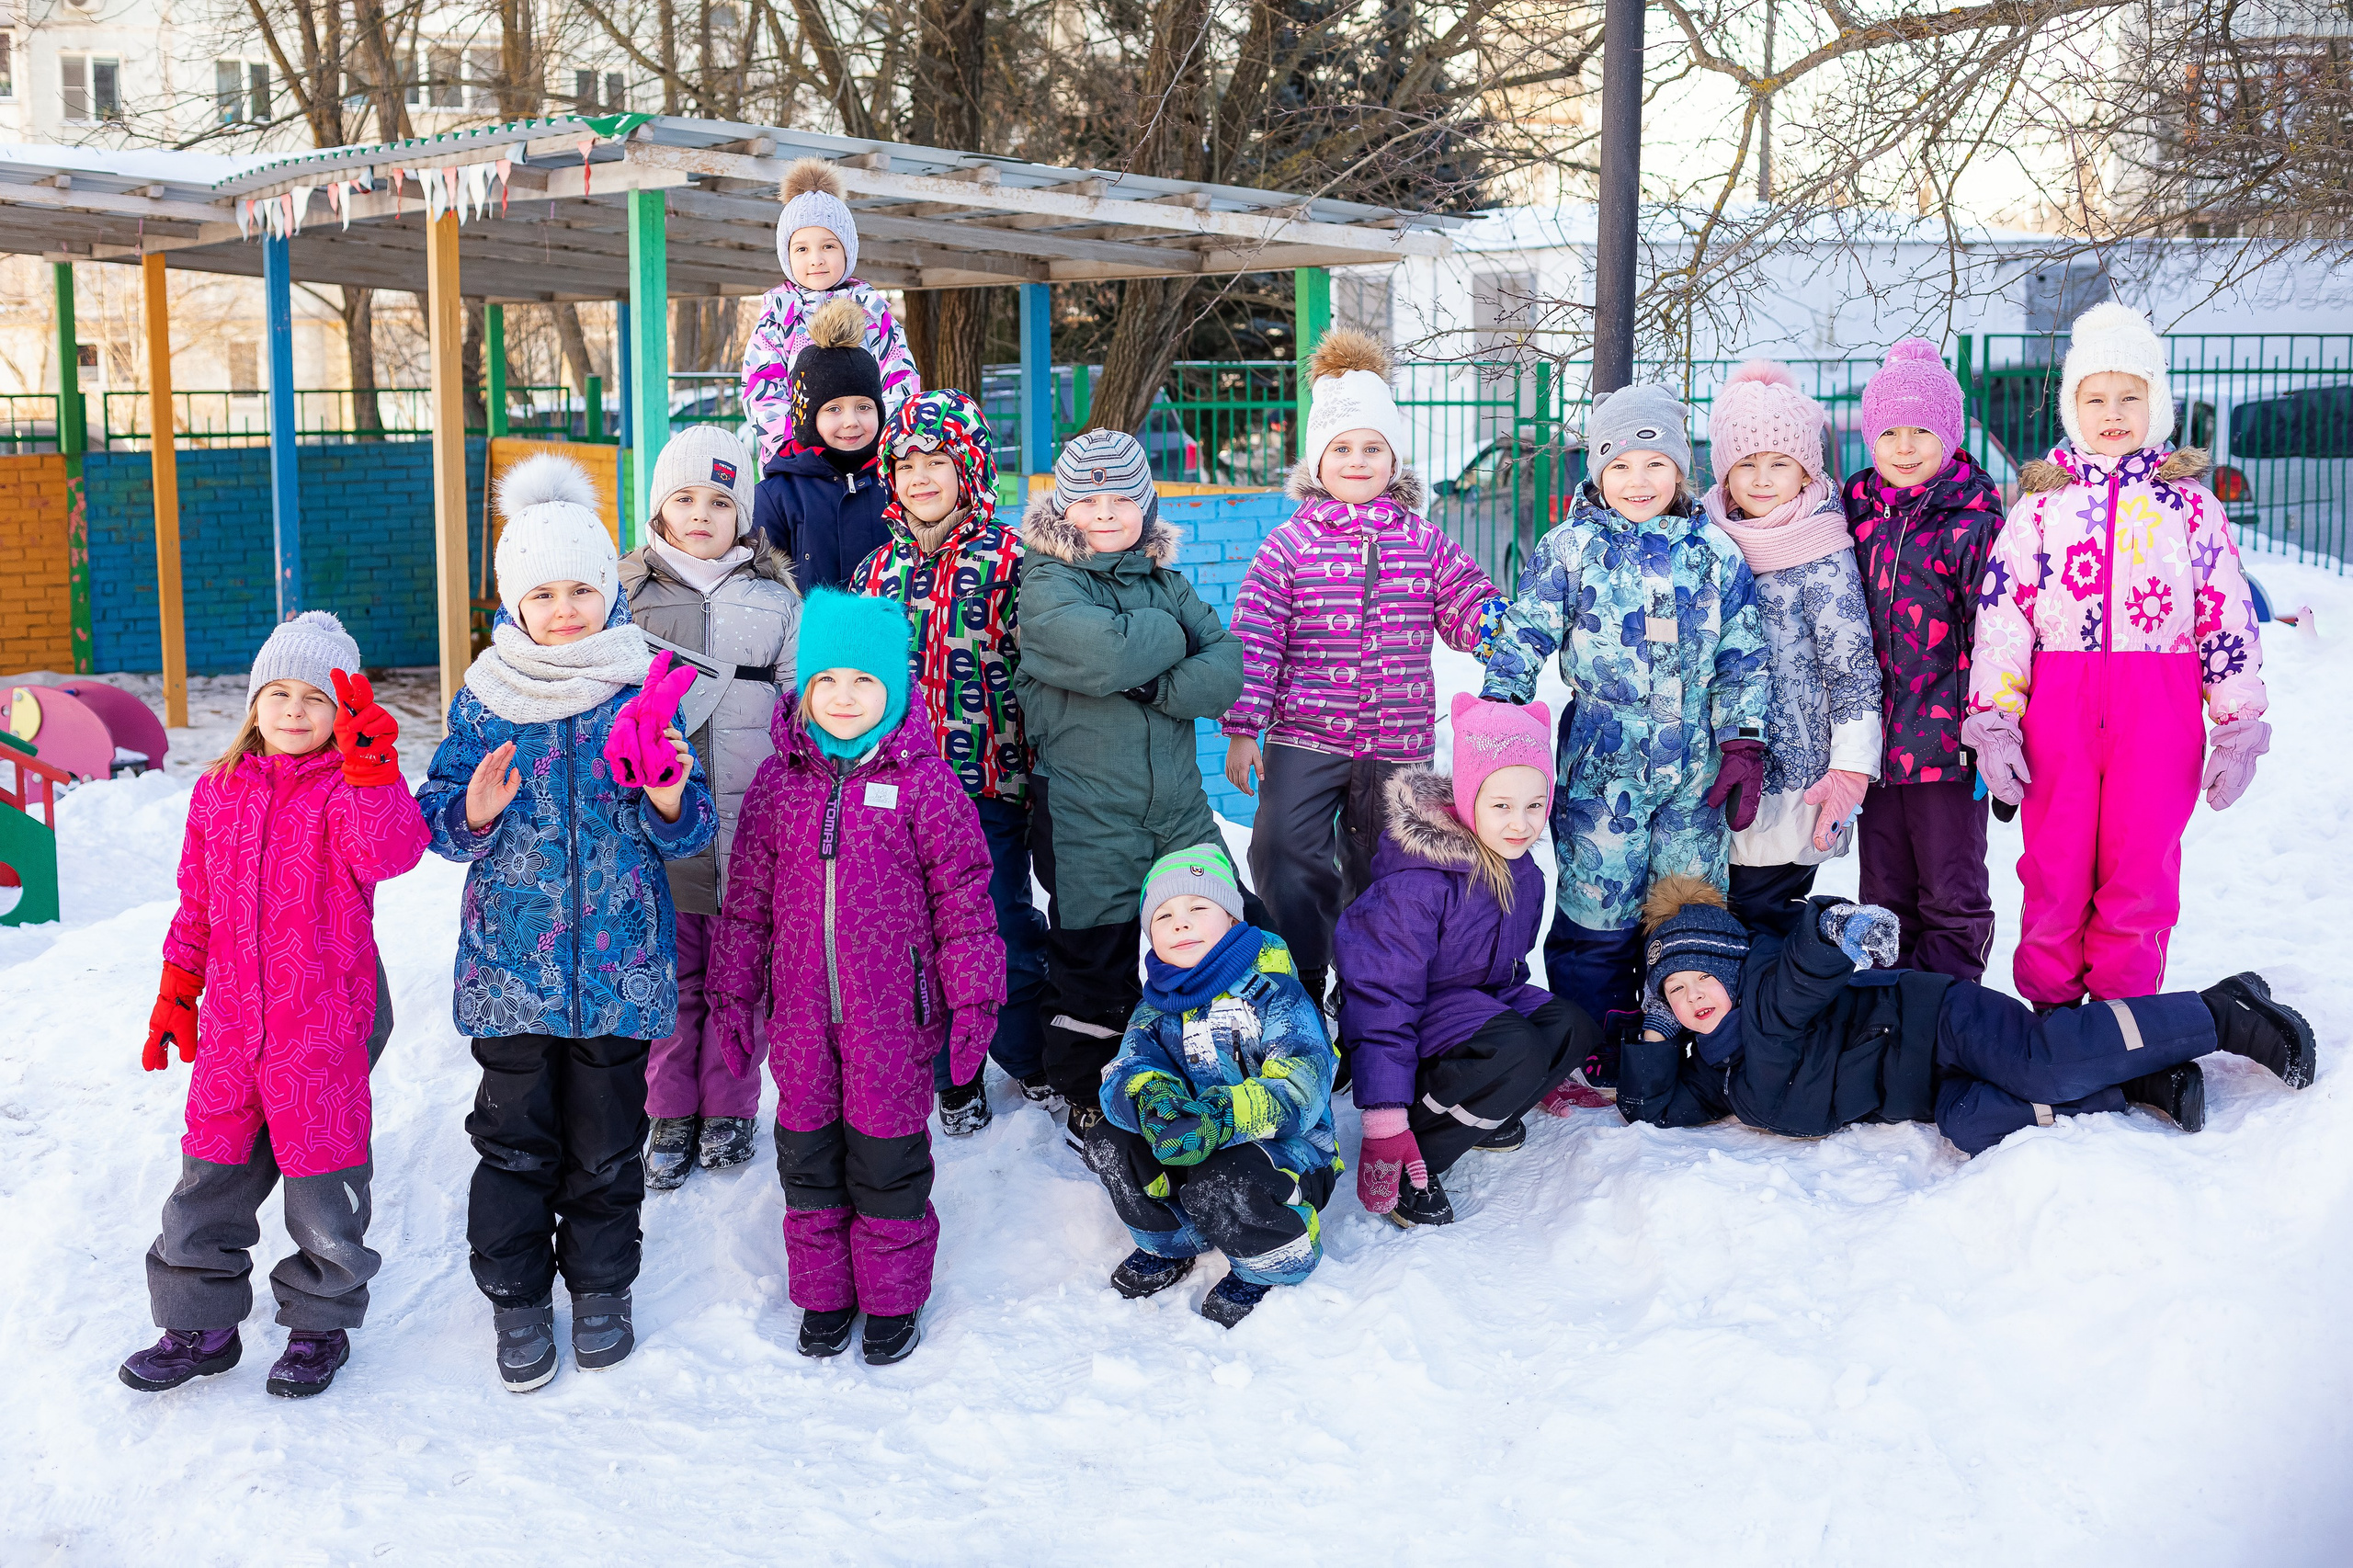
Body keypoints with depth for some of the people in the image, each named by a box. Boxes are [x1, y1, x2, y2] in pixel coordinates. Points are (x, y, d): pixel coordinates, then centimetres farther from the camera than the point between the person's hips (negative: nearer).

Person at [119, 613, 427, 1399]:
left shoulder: (348, 788, -7)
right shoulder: (218, 790, 8)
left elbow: (388, 852, -29)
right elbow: (196, 906, 17)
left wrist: (371, 771, -41)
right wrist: (175, 994, 17)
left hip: (326, 1022, -5)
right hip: (232, 1019, 5)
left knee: (322, 1174, 6)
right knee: (212, 1171, 13)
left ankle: (320, 1325, 26)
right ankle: (201, 1325, 30)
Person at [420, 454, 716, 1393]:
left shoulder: (642, 692, -1)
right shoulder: (486, 699, 1)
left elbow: (691, 833, -1)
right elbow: (438, 819, 4)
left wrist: (668, 798, -23)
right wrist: (473, 814, -18)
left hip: (618, 962, 0)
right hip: (510, 959, 0)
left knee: (607, 1139, 10)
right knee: (516, 1134, 7)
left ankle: (601, 1287, 29)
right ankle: (517, 1297, 24)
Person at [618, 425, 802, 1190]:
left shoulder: (775, 596, 9)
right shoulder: (628, 592, 7)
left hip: (750, 819, 0)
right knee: (669, 971, 6)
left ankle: (729, 1108, 21)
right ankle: (670, 1114, 19)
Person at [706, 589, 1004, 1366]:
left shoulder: (923, 780, -6)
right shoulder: (778, 781, 3)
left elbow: (963, 895, -3)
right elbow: (747, 899, 9)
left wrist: (973, 997, -4)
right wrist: (733, 994, 10)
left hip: (893, 1015, -3)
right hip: (801, 1012, 3)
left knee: (887, 1154, 7)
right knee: (807, 1152, 13)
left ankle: (893, 1300, 25)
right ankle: (823, 1294, 30)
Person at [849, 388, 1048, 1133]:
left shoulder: (1009, 561, -4)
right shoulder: (878, 570, 9)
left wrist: (1032, 768, -10)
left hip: (991, 785, -4)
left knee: (1003, 926, 4)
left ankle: (1030, 1058, 26)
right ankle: (954, 1078, 23)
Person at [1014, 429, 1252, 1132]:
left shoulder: (1165, 581, 11)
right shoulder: (1046, 584, -6)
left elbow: (1226, 668, -1)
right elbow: (1103, 654, -26)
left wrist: (1157, 685, -18)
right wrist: (1171, 636, -8)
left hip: (1178, 806, 6)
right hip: (1086, 817, -5)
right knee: (1093, 964, 5)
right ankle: (1089, 1100, 25)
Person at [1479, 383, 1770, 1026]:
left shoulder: (1718, 554, 6)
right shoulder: (1570, 548, 0)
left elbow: (1743, 658, 9)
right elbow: (1523, 638, 1)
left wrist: (1744, 747, 3)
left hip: (1696, 765, 3)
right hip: (1601, 762, -2)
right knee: (1599, 909, -1)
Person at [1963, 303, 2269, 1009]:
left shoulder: (2190, 504, 7)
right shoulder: (2040, 503, 8)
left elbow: (2230, 620, 7)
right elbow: (2000, 613, 4)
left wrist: (2239, 728, 2)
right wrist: (1993, 719, -4)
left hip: (2158, 715, 0)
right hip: (2057, 712, 1)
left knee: (2140, 871, 4)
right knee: (2054, 870, 6)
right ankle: (2050, 1014, 20)